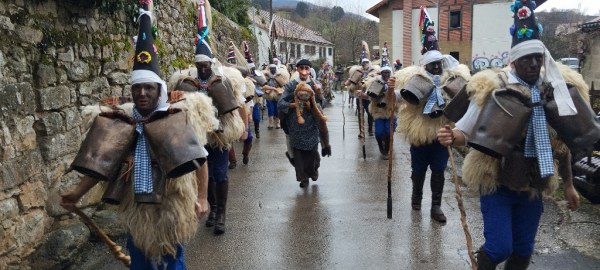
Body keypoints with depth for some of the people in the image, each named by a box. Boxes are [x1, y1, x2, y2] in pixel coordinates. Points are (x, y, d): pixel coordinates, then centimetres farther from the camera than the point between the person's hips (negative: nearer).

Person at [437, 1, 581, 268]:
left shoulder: (557, 89, 2)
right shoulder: (492, 87, -13)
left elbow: (562, 143, 12)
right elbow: (466, 130, -10)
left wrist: (568, 184, 18)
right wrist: (451, 137, -34)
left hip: (533, 184, 5)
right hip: (497, 181, -4)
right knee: (499, 248, -4)